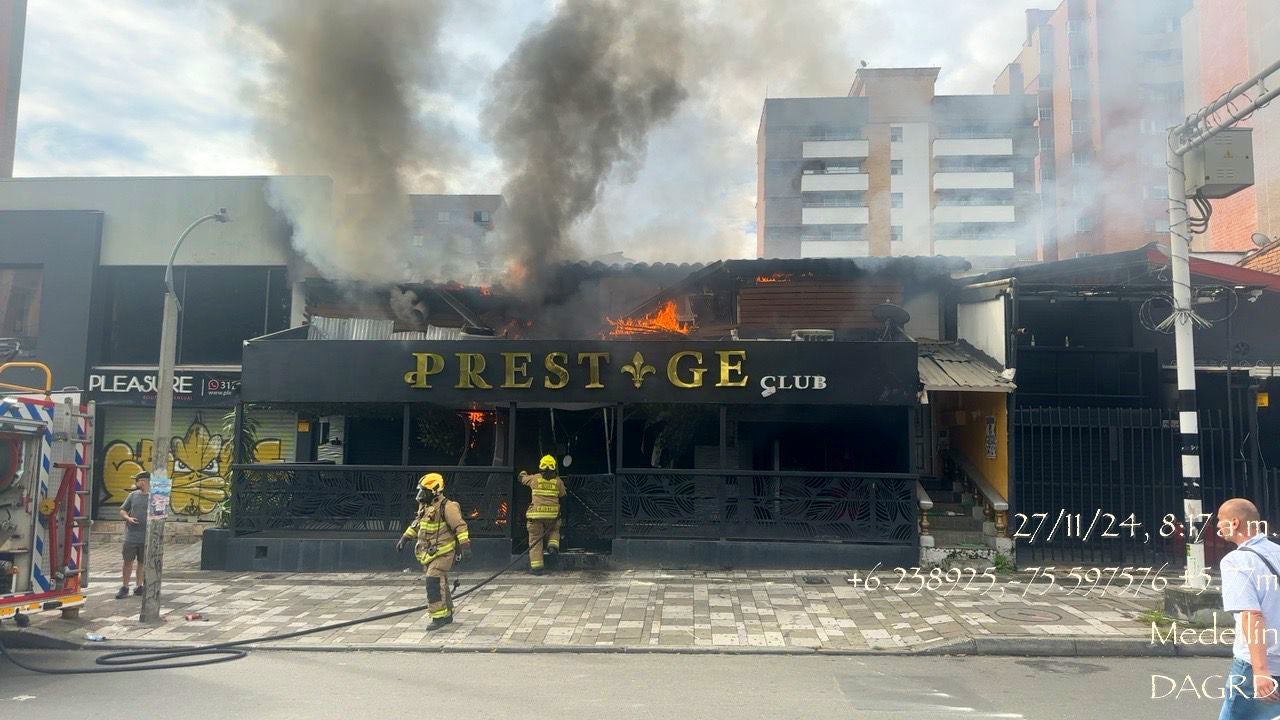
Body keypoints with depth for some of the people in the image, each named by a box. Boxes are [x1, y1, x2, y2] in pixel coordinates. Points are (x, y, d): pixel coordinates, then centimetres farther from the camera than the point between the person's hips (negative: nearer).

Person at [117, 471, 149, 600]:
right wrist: (128, 518, -8)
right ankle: (124, 588, 8)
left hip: (146, 537, -2)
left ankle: (139, 586, 20)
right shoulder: (132, 495, 7)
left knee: (142, 563, 9)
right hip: (131, 535, 2)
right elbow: (122, 511, 12)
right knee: (128, 561, 0)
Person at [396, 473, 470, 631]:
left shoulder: (447, 507, -17)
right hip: (429, 553, 8)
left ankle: (439, 617, -12)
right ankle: (447, 615, 25)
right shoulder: (424, 506, 10)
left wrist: (465, 546, -25)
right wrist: (405, 538, 23)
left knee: (434, 582, -16)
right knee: (440, 584, 14)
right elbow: (416, 523, 26)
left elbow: (461, 526, -19)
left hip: (442, 553, -8)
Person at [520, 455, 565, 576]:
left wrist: (523, 473, 46)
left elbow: (523, 479, 22)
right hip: (553, 514, 1)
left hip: (536, 514, -1)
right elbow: (562, 494, 15)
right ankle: (553, 544, 3)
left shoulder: (534, 479, 3)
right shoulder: (558, 481, 3)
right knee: (554, 530, 31)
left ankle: (536, 566, 1)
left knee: (535, 540, 5)